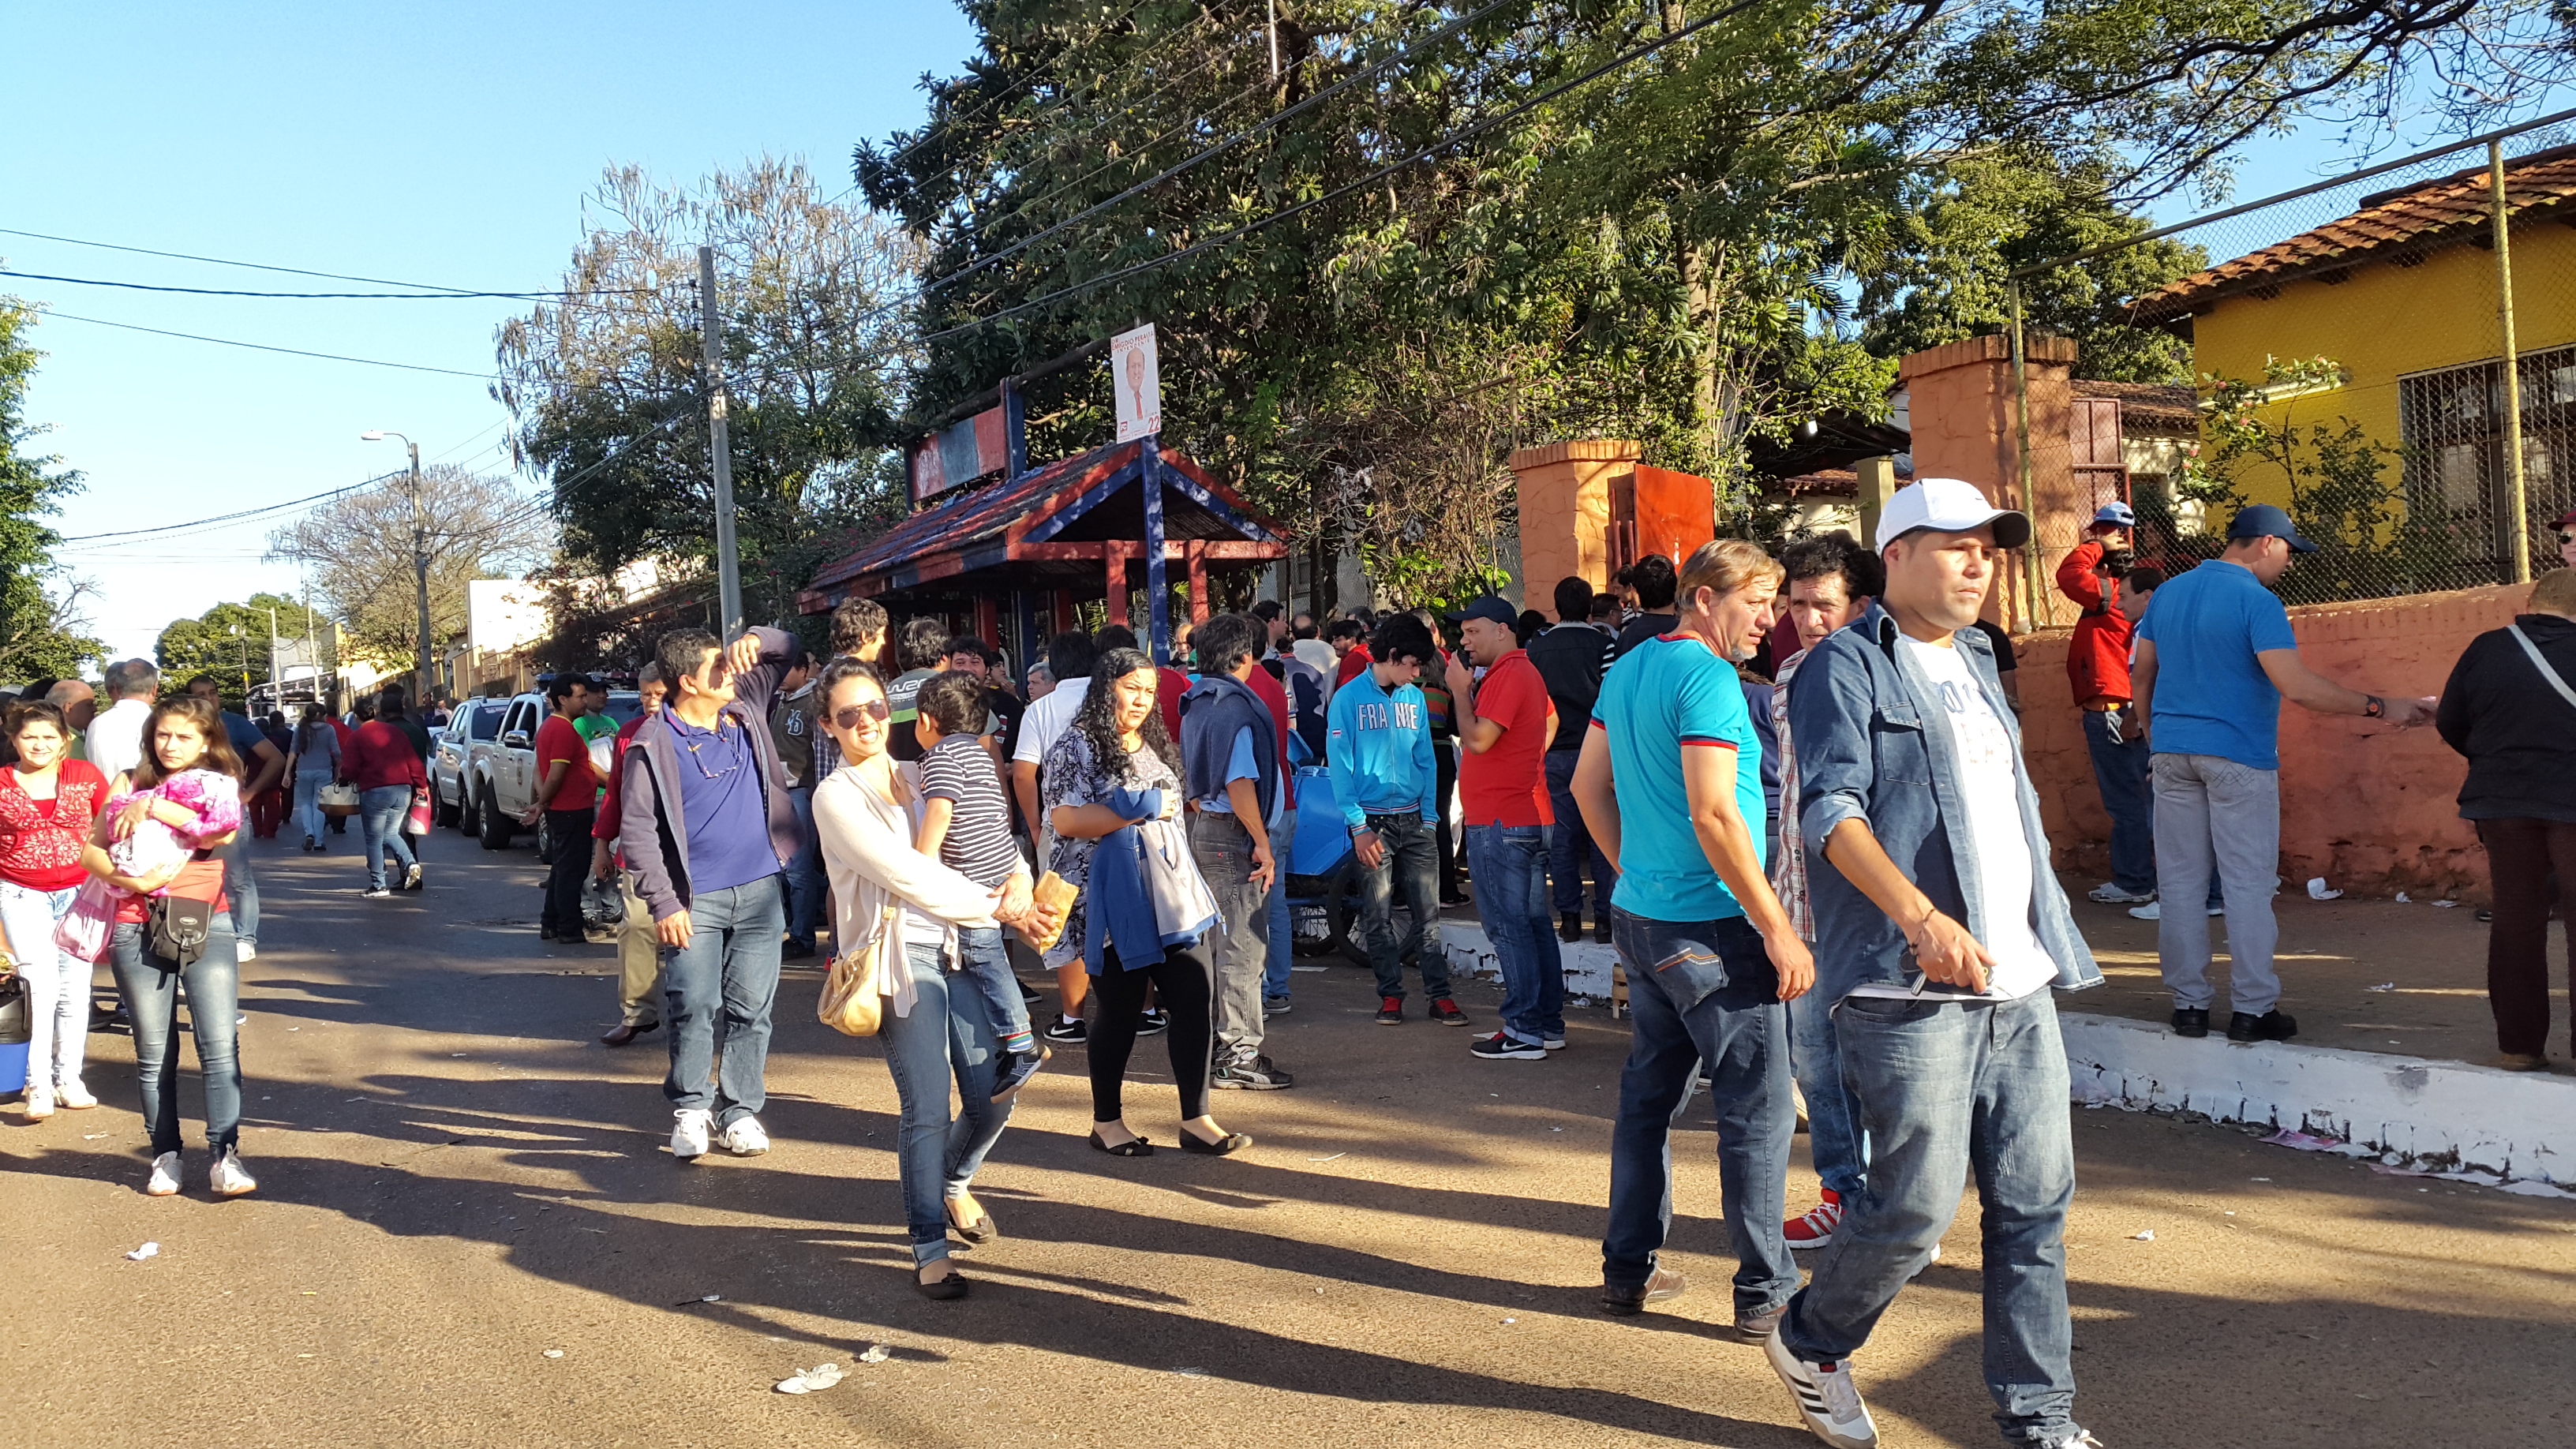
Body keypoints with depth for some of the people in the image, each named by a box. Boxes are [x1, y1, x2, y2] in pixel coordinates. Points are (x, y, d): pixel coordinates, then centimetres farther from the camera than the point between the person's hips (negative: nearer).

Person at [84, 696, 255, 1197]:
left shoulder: (220, 784, 10)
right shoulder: (130, 782, 12)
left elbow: (222, 831, -12)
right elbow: (90, 851, 6)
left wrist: (153, 805, -11)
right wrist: (130, 879, -12)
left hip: (206, 924, -1)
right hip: (137, 928, 1)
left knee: (221, 1045, -10)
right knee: (154, 1052, 5)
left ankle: (225, 1155, -9)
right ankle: (165, 1155, 14)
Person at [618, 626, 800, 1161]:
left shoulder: (745, 710, 7)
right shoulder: (653, 745, -6)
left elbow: (784, 651, 21)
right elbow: (636, 830, -7)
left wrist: (753, 641, -2)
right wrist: (663, 903, -13)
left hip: (761, 891, 4)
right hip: (695, 899, -4)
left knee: (750, 1007, 5)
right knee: (695, 1008, -3)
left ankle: (739, 1111, 15)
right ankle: (690, 1109, 15)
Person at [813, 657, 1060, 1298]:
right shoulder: (837, 796, -2)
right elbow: (908, 875, -10)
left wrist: (1018, 879, -2)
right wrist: (999, 908, -7)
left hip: (956, 948, 6)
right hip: (902, 957, -6)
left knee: (992, 1099, 5)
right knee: (928, 1112, -5)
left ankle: (954, 1182, 36)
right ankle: (929, 1251, 10)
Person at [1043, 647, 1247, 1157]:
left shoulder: (1155, 744, 16)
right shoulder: (1077, 747, -6)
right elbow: (1065, 820, -17)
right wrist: (1142, 810, -13)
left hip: (1171, 889, 6)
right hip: (1116, 899, -6)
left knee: (1194, 1001, 0)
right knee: (1121, 1010, 4)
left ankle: (1196, 1120, 8)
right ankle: (1106, 1121, 22)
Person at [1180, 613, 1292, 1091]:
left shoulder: (1196, 705, 14)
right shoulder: (1237, 705, -15)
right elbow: (1239, 781, -21)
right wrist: (1262, 843, -17)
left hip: (1205, 831, 10)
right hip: (1235, 837, -10)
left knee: (1215, 944, 15)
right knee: (1243, 949, -5)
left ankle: (1215, 1047, 23)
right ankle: (1239, 1057, -1)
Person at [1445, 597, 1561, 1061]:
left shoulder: (1507, 675, -15)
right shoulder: (1527, 672, 18)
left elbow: (1477, 739, -21)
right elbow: (1551, 720, 32)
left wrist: (1461, 690, -9)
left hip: (1500, 822, -10)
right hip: (1530, 817, 10)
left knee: (1507, 926, -6)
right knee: (1534, 923, 13)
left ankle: (1524, 1032, -4)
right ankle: (1549, 1024, 18)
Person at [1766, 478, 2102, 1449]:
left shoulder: (1975, 665, 21)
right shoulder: (1846, 667, -4)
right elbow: (1830, 809, -17)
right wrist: (1921, 916, -30)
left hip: (2020, 983, 8)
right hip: (1910, 991, -8)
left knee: (2035, 1205, 8)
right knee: (1916, 1206, -6)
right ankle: (1810, 1344, 21)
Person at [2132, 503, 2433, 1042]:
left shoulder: (2168, 592, 10)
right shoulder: (2256, 600, -11)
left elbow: (2141, 677, 14)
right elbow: (2298, 686, -20)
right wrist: (2379, 708, -13)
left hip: (2171, 754, 6)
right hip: (2237, 757, -6)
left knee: (2180, 882, 7)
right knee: (2247, 885, 1)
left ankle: (2188, 1004, 11)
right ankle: (2252, 1009, 5)